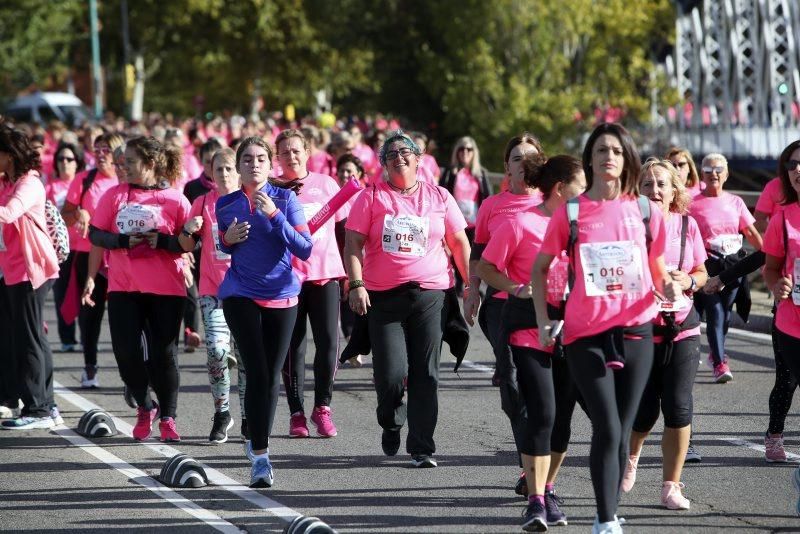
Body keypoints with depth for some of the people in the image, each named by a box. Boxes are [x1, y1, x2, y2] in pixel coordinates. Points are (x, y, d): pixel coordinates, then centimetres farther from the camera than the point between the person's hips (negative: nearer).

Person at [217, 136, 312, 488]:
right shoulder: (226, 205, 3)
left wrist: (274, 215, -20)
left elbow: (305, 249, -11)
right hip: (241, 297, -1)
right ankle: (260, 457, -11)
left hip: (282, 296, 1)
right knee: (257, 375, -11)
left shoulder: (286, 200, -3)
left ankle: (259, 441, 29)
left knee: (272, 377, 9)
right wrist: (227, 240, -5)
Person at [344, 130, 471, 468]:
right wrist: (356, 284, -12)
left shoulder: (439, 197, 9)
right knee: (391, 372, -9)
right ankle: (391, 424, 22)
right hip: (384, 296, -1)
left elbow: (459, 243, 14)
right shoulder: (372, 197, 4)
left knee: (425, 374, -2)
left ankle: (421, 448, 5)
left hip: (429, 294, 1)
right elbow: (353, 243, 0)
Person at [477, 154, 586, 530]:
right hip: (531, 329, -5)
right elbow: (485, 267, -2)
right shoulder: (520, 223, -6)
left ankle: (547, 490, 23)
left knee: (562, 415, 8)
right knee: (542, 412, -13)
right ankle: (536, 502, -10)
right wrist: (517, 289, -16)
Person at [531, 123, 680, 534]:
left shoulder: (645, 211, 4)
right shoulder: (569, 214, 0)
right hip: (587, 334, -2)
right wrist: (544, 322, 1)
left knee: (621, 430, 8)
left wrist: (669, 286, -9)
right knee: (607, 429, -12)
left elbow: (658, 269, 13)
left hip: (635, 331, 2)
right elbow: (539, 268, 9)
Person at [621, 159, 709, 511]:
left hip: (682, 330, 2)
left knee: (678, 408, -5)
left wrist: (690, 281, -9)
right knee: (643, 412, 1)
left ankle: (671, 486, 8)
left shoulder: (686, 225, 3)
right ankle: (630, 456, 37)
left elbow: (701, 273, 13)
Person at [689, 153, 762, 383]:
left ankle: (715, 352, 32)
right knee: (715, 313, -11)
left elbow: (752, 233, 7)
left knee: (725, 311, 11)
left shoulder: (735, 202, 7)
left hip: (735, 263, 4)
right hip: (709, 264, -4)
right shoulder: (694, 205, -4)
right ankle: (720, 363, -11)